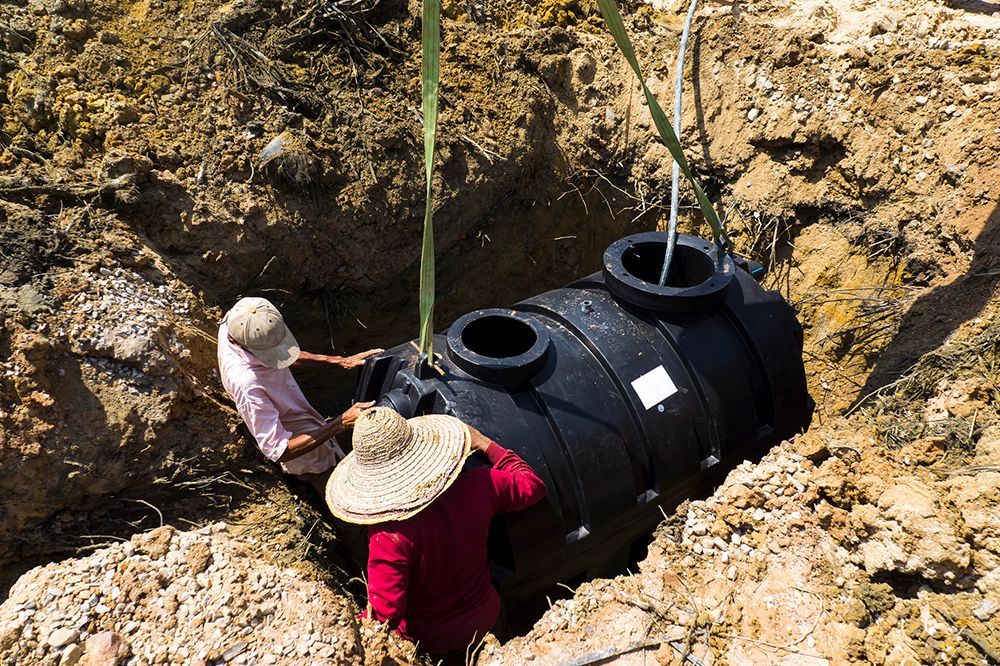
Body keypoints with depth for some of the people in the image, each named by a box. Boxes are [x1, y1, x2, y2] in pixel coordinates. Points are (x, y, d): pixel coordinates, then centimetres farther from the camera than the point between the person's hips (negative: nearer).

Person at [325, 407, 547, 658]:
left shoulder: (388, 536, -35)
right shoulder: (479, 485, -23)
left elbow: (384, 617, -31)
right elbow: (533, 485, -4)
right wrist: (486, 445, 3)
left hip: (429, 642, -4)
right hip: (487, 618, 4)